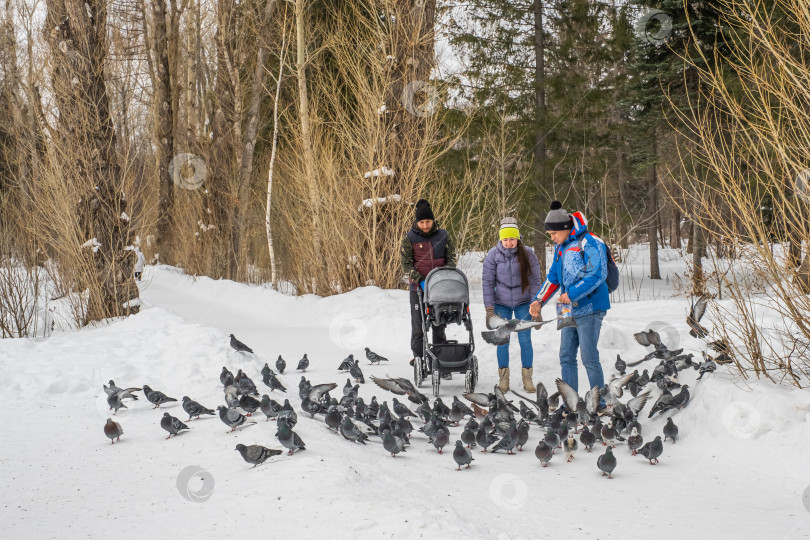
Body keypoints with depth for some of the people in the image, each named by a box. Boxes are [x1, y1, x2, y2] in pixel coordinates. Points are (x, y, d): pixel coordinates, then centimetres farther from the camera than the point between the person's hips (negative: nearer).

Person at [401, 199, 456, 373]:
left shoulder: (442, 236, 3)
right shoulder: (409, 238, -3)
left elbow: (451, 258, 8)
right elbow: (406, 264, -4)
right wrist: (420, 280, -16)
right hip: (418, 287, -2)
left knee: (439, 322, 8)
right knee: (418, 322, 0)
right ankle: (418, 356, 7)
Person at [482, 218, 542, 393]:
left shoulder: (528, 254, -9)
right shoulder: (493, 255, -8)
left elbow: (535, 280, -2)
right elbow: (488, 281, -4)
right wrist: (489, 308, -7)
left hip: (523, 303, 0)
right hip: (501, 304, 0)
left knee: (525, 340, 0)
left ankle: (527, 378, 11)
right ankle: (503, 378, 14)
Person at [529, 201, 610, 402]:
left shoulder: (589, 244, -14)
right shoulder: (560, 247, 13)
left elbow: (598, 274, -22)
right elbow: (553, 277, 20)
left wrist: (572, 294, -23)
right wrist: (539, 300, 8)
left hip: (589, 309, -9)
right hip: (570, 310, 9)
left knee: (589, 358, -6)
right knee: (566, 357, 9)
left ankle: (599, 402, 4)